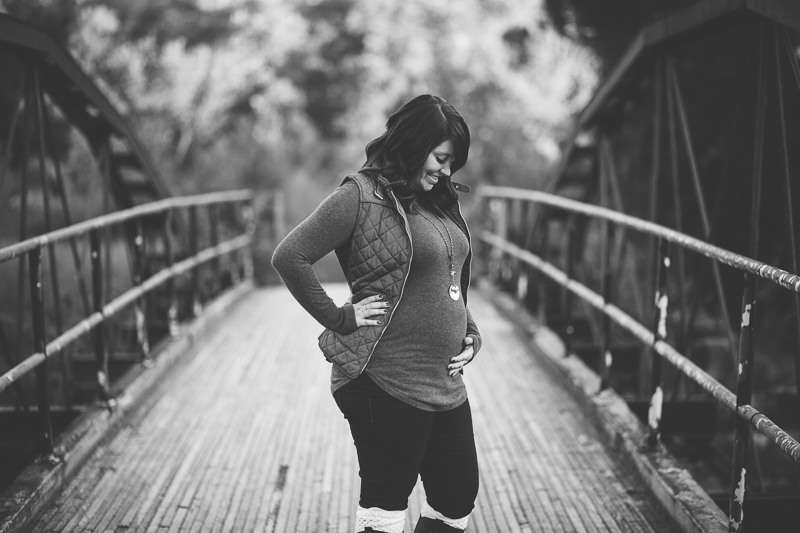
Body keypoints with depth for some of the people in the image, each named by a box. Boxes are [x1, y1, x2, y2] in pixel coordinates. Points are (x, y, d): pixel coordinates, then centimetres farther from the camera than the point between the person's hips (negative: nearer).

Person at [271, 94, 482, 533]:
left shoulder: (438, 201, 13)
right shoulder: (360, 195, -12)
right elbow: (288, 256, -18)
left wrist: (469, 333, 10)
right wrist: (339, 318, -15)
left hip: (446, 384, 8)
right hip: (386, 385, -8)